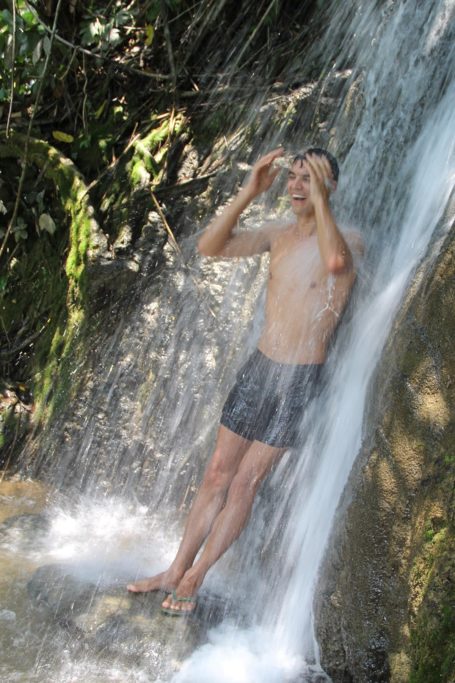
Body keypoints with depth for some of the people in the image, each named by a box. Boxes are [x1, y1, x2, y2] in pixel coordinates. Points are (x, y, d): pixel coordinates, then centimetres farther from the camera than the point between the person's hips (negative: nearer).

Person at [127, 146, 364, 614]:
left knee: (243, 485, 2)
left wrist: (319, 199, -26)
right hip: (258, 366, 6)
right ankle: (176, 570, 22)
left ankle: (193, 579, 15)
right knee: (216, 475, 10)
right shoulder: (280, 234, 7)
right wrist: (248, 193, -10)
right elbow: (209, 247, -2)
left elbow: (335, 261, -36)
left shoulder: (347, 239, -10)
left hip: (298, 381, -5)